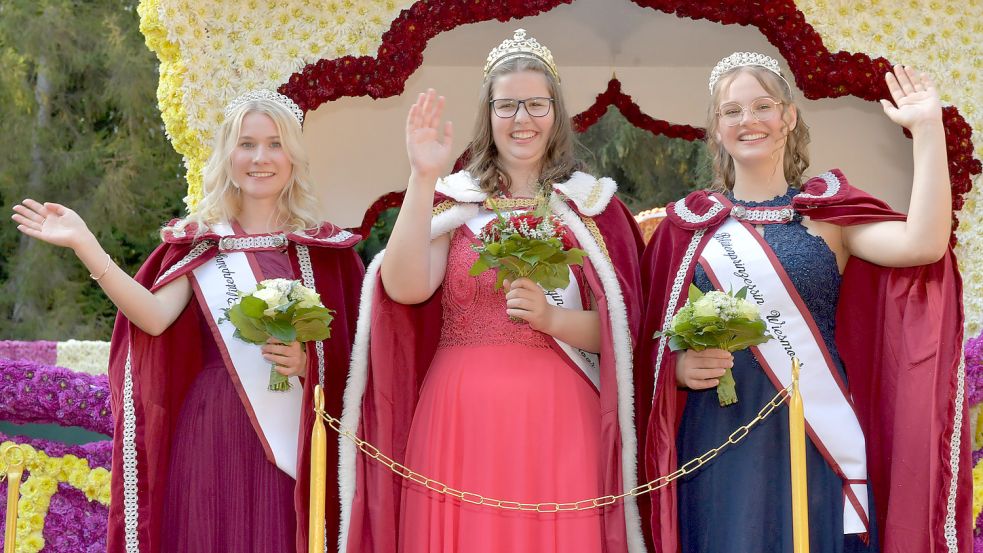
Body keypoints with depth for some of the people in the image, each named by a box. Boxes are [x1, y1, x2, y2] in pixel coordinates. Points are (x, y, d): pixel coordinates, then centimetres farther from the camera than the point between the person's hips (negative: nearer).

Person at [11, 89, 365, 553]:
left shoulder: (324, 248, 7)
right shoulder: (199, 240, 7)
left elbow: (354, 353, 8)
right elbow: (154, 317, -10)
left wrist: (310, 362, -11)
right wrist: (84, 244, -14)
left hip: (295, 435, 0)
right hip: (212, 430, 0)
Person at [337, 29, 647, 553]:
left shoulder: (591, 207, 6)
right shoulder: (451, 200, 6)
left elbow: (621, 328, 2)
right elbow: (405, 289, -12)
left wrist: (552, 318, -15)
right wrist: (422, 178, -16)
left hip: (556, 420, 0)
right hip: (461, 415, 0)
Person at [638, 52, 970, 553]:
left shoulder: (829, 210, 5)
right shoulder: (690, 223, 9)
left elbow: (922, 244, -14)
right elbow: (653, 341, 11)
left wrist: (927, 129, -14)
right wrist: (680, 366, -11)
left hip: (816, 437, -1)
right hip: (718, 440, 1)